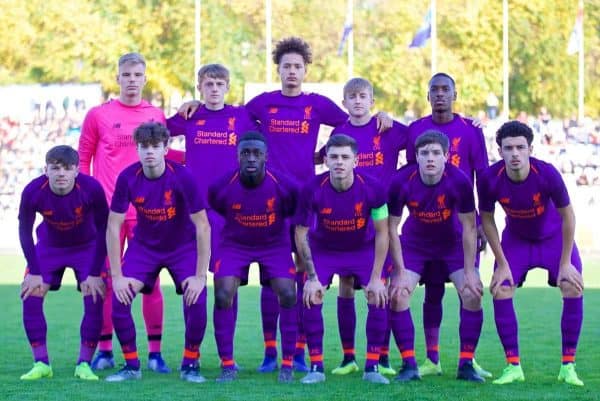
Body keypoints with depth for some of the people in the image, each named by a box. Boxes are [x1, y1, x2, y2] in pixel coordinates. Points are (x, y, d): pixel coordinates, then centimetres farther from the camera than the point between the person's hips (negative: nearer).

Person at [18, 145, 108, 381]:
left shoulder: (91, 189, -32)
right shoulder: (33, 192, -29)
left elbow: (103, 230, -18)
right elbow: (25, 231, -12)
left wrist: (94, 274, -17)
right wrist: (34, 272, -13)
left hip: (87, 247, -1)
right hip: (49, 246, 1)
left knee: (94, 298, -15)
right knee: (30, 295, -11)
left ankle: (84, 365, -2)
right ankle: (41, 364, 0)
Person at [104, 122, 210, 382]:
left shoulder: (182, 177, -25)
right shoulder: (127, 178, -19)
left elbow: (203, 227, -20)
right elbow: (113, 227, -13)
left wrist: (200, 276, -22)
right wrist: (117, 276, -16)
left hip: (183, 247, -2)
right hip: (144, 246, 2)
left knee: (196, 299, -22)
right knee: (119, 298, -17)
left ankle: (190, 365, 0)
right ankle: (131, 366, 2)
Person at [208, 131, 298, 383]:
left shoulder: (285, 187, -22)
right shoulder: (221, 187, -21)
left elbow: (294, 215, -2)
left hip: (275, 244, 0)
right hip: (234, 245, 0)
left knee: (288, 296, -16)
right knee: (223, 296, -17)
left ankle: (287, 364, -2)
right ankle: (227, 364, -4)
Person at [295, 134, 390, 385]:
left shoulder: (372, 189, -25)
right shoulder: (312, 190, -26)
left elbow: (382, 233, -14)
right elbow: (301, 234, -14)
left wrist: (376, 277, -15)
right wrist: (312, 277, -16)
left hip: (363, 249, 0)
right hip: (323, 249, 0)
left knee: (378, 298, -15)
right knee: (311, 298, -17)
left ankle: (372, 367, -3)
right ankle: (316, 367, -5)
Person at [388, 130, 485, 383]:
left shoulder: (459, 182, -27)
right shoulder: (401, 182, -26)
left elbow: (469, 228, -16)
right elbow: (391, 228, -14)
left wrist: (469, 272, -16)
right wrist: (400, 272, -16)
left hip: (453, 244, 0)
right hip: (414, 244, 0)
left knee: (472, 294, -15)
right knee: (397, 295, -16)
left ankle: (466, 364, -3)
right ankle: (409, 365, -7)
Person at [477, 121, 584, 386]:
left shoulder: (547, 174, -33)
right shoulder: (489, 179, -29)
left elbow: (567, 216, -19)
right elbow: (487, 219, -11)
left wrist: (565, 263, -17)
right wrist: (502, 264, -12)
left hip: (554, 237, -1)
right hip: (516, 239, 1)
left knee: (573, 288, -16)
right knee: (500, 290, -14)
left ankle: (568, 366, -5)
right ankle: (513, 366, -3)